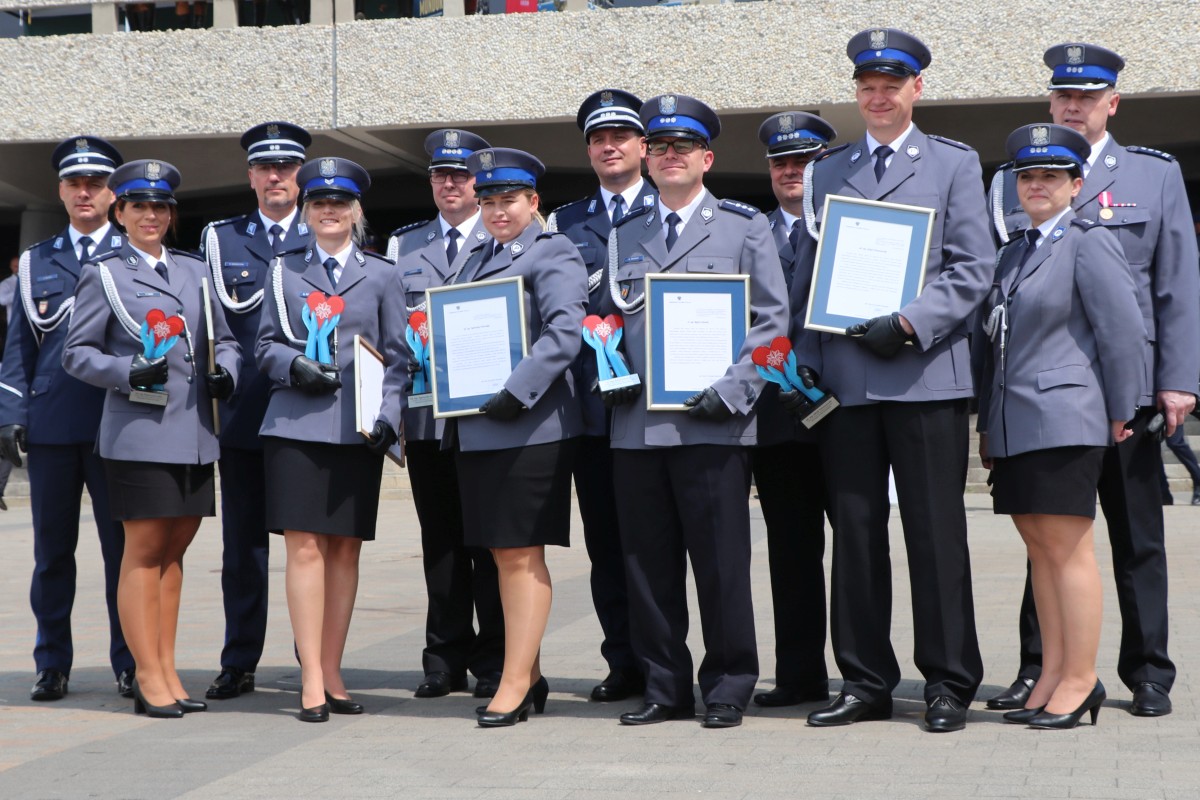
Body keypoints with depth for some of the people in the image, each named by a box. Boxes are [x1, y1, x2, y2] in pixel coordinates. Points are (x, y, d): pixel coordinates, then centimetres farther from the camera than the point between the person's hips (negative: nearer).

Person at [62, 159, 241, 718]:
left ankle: (166, 672, 16)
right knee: (144, 553, -3)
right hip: (139, 434, -5)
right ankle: (149, 679, 1)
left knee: (173, 552, 9)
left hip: (195, 435, 5)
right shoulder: (104, 275, 4)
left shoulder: (196, 271, 18)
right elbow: (76, 353, 0)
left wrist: (225, 371, 0)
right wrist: (129, 372, -16)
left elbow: (224, 339, 21)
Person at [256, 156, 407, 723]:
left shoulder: (382, 276, 11)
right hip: (295, 423, -1)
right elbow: (265, 345, 11)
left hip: (357, 429, 1)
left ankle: (331, 672, 13)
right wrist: (294, 366, -10)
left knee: (345, 549, 4)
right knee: (305, 548, -7)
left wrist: (387, 416, -6)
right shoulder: (284, 271, 12)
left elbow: (397, 356, 8)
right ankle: (311, 679, -4)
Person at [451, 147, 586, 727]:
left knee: (521, 554, -5)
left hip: (529, 427, -8)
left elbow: (565, 331, -18)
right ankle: (528, 676, 21)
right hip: (474, 430, 8)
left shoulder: (553, 254, -5)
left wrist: (517, 391, -24)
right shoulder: (478, 259, 21)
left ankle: (515, 683, -2)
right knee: (503, 554, 12)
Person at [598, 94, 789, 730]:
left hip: (712, 426, -4)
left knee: (721, 562, -3)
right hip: (636, 427, 4)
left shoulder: (744, 227, 6)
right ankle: (664, 688, 15)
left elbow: (770, 320, 1)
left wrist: (731, 390, -11)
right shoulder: (623, 235, 18)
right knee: (647, 563, 5)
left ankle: (728, 689, 9)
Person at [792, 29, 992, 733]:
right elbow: (809, 277, 16)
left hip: (926, 376, -3)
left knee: (936, 534, -1)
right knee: (855, 533, 5)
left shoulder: (955, 164, 8)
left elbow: (974, 270, 0)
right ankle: (866, 682, 14)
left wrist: (909, 324, -13)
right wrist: (808, 366, 5)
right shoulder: (827, 173, 17)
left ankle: (950, 685, 8)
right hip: (846, 380, 3)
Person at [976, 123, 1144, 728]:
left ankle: (1080, 681, 1)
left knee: (1068, 549, -6)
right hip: (1015, 424, 8)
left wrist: (1119, 413, -7)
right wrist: (987, 424, 17)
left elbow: (1123, 331, -10)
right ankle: (1052, 677, 16)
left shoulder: (1089, 243, -6)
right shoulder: (1014, 253, 18)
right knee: (1039, 548, 10)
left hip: (1064, 420, -8)